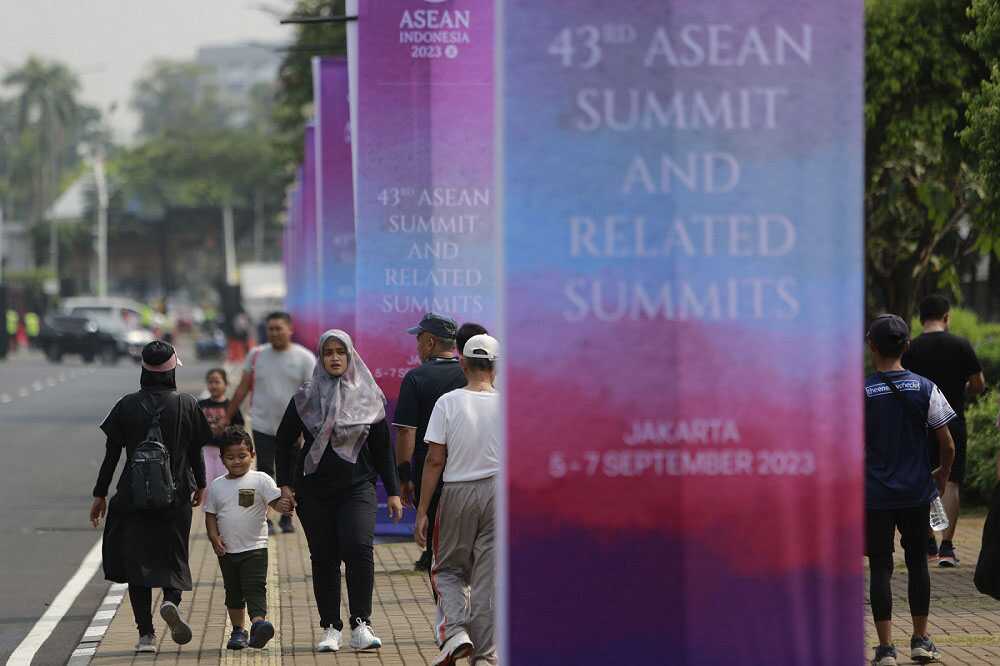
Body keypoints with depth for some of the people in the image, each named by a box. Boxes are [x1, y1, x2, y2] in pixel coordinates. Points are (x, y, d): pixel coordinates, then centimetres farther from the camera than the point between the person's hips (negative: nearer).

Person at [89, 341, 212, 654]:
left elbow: (112, 454, -1)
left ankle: (146, 633, 1)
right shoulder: (187, 405, -3)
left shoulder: (127, 405, -3)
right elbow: (195, 452, 3)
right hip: (175, 496, 0)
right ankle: (171, 600, -17)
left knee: (136, 559, 7)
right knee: (173, 555, 14)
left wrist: (100, 495, 7)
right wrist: (200, 485, 19)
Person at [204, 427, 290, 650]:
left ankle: (258, 622, -31)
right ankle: (238, 630, 24)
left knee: (255, 588, -17)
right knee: (233, 592, 13)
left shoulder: (260, 480, -4)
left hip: (254, 548, -4)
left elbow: (275, 501, -12)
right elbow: (210, 515, 10)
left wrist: (284, 505, -36)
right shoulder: (216, 486, 6)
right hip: (227, 550, 4)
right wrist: (214, 537, -5)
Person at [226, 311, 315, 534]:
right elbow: (243, 389, 8)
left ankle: (286, 518, 21)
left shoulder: (304, 358, -4)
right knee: (264, 474, 0)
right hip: (263, 426, 1)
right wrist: (227, 418, 7)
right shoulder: (256, 355, 2)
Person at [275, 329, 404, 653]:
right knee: (324, 557, 1)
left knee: (359, 547, -20)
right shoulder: (306, 397, 4)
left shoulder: (370, 397, 5)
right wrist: (284, 483, 1)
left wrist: (393, 492, 7)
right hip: (314, 490, 1)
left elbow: (383, 448, 10)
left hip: (357, 488, -1)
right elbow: (284, 440, 10)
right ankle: (331, 628, 8)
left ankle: (361, 625, -16)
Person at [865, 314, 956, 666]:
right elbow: (948, 445, -2)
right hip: (916, 492, 2)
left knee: (880, 568, 4)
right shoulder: (925, 389, -3)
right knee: (917, 562, 16)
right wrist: (942, 474, 17)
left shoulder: (860, 393, -9)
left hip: (874, 494, -2)